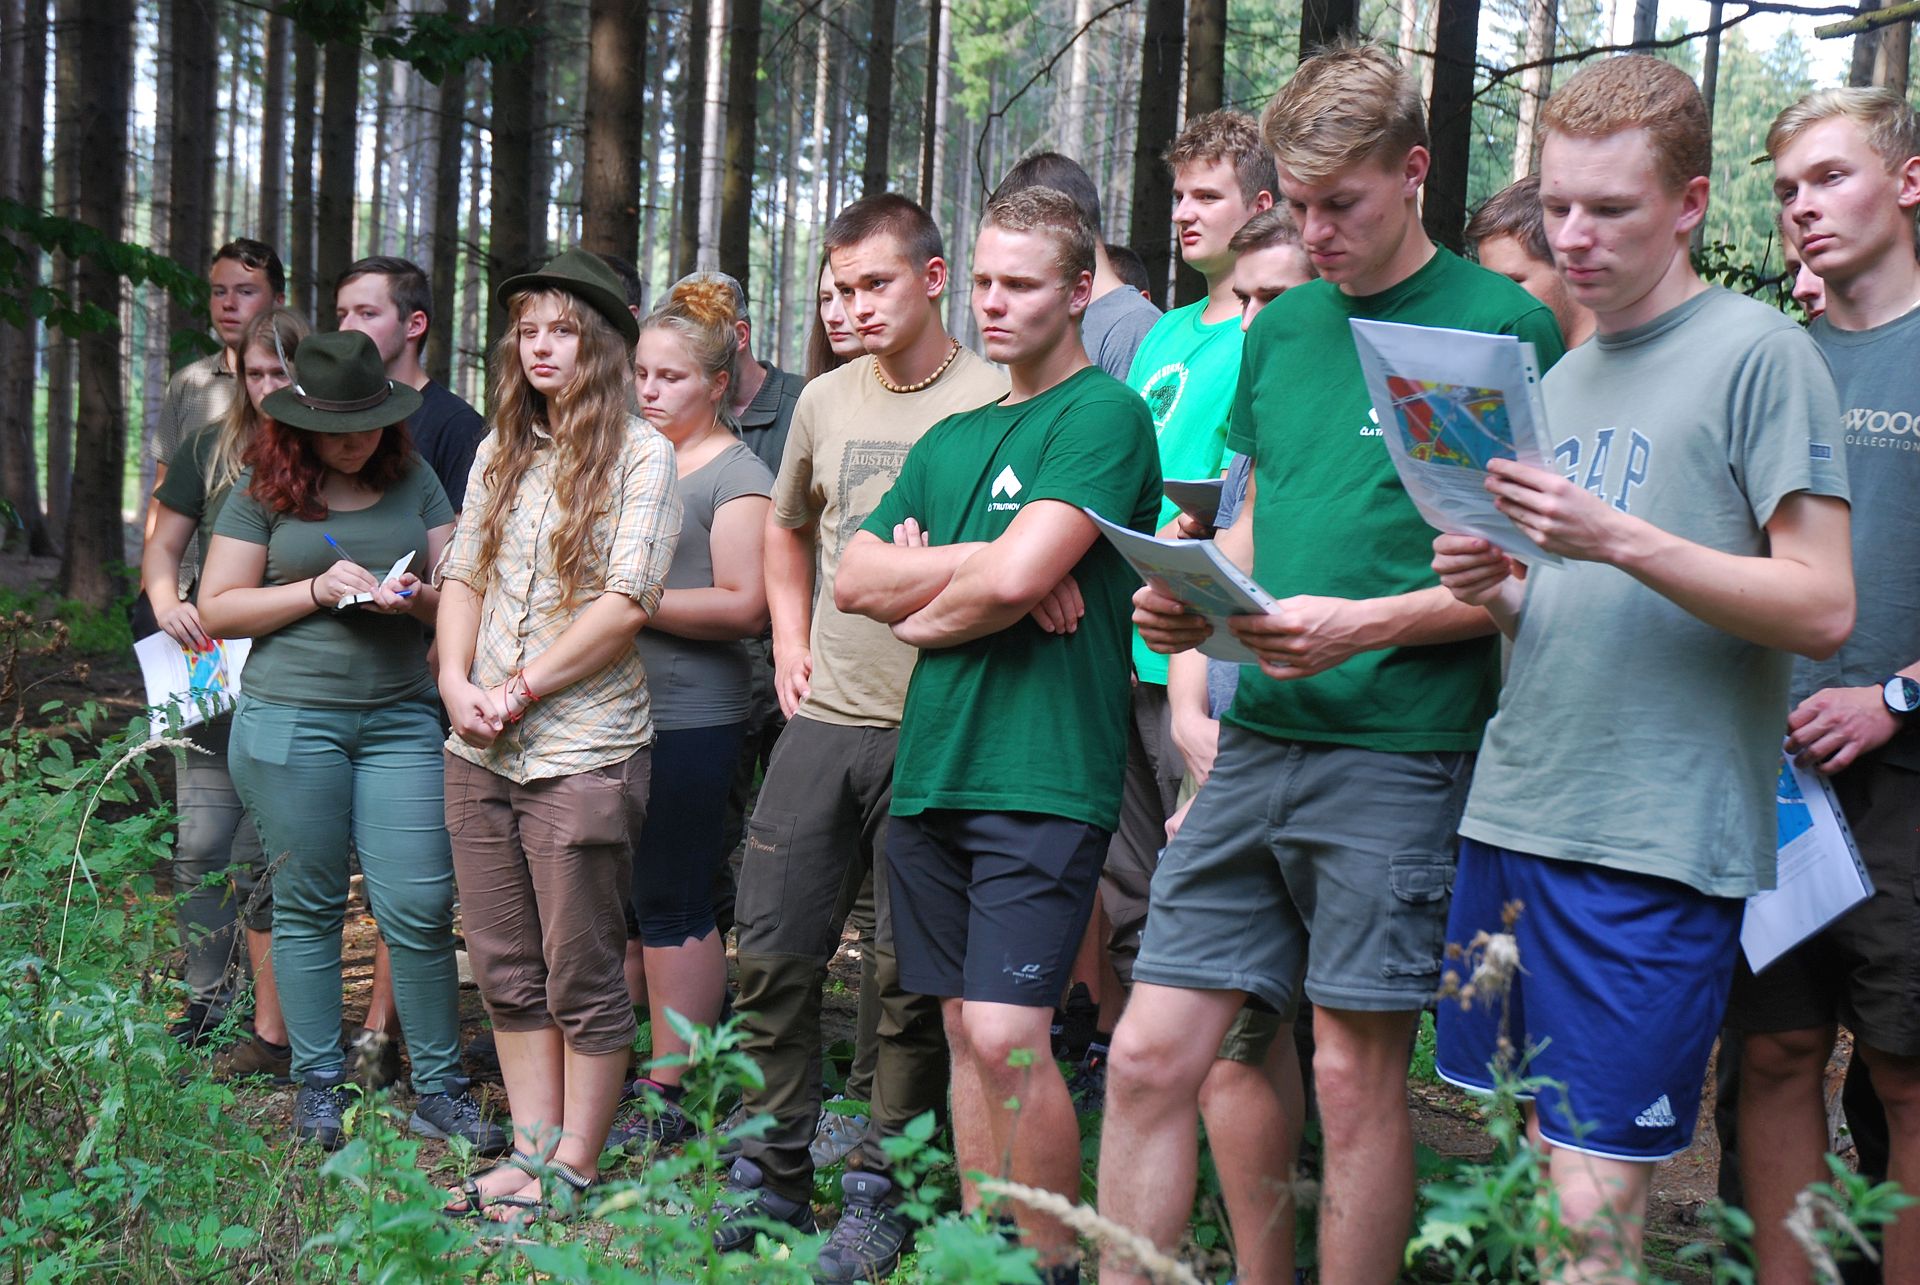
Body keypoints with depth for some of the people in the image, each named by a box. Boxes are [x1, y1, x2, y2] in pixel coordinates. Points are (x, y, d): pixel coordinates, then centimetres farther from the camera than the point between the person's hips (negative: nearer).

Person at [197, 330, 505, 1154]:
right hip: (290, 718, -1)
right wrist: (317, 590, -10)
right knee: (307, 904, 7)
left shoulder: (411, 480, 9)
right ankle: (317, 1084, 20)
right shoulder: (263, 490, 3)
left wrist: (418, 598, -11)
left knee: (421, 907, -4)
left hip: (400, 716, 1)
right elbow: (217, 610, 1)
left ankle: (439, 1088, 8)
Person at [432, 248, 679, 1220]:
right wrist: (456, 682, -4)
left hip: (582, 751, -6)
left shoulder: (640, 455, -5)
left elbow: (626, 600, -13)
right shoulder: (500, 450, 14)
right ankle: (531, 1149, 24)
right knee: (507, 969, 12)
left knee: (581, 976, 2)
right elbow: (463, 575, 13)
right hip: (479, 748, 6)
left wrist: (524, 687, -13)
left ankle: (573, 1166, 15)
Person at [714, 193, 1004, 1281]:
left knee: (910, 982, 4)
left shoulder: (995, 399, -6)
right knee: (774, 952, 7)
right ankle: (774, 1177, 22)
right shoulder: (826, 399, 11)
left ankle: (881, 1195, 18)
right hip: (823, 719, 5)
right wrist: (790, 642, 15)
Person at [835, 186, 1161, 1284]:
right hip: (933, 770, 7)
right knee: (967, 1035, 10)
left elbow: (1018, 576, -17)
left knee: (1008, 1038, -11)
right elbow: (855, 577, 9)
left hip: (1043, 774, -7)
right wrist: (978, 564, -6)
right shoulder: (950, 440, 19)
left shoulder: (1105, 414, -5)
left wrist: (924, 614, 2)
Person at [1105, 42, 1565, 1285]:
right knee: (1149, 1056, 3)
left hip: (1402, 750, -5)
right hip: (1260, 738, 6)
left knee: (1359, 1074, 2)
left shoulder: (1505, 326, -4)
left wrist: (1363, 626, -19)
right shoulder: (1283, 327, 15)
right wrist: (1190, 599, 2)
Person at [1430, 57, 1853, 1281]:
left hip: (1655, 842, -7)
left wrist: (1617, 538, -21)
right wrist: (1496, 587, 1)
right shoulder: (1562, 378, 17)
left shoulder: (1759, 353, -5)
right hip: (1511, 815, 7)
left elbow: (1821, 607, -11)